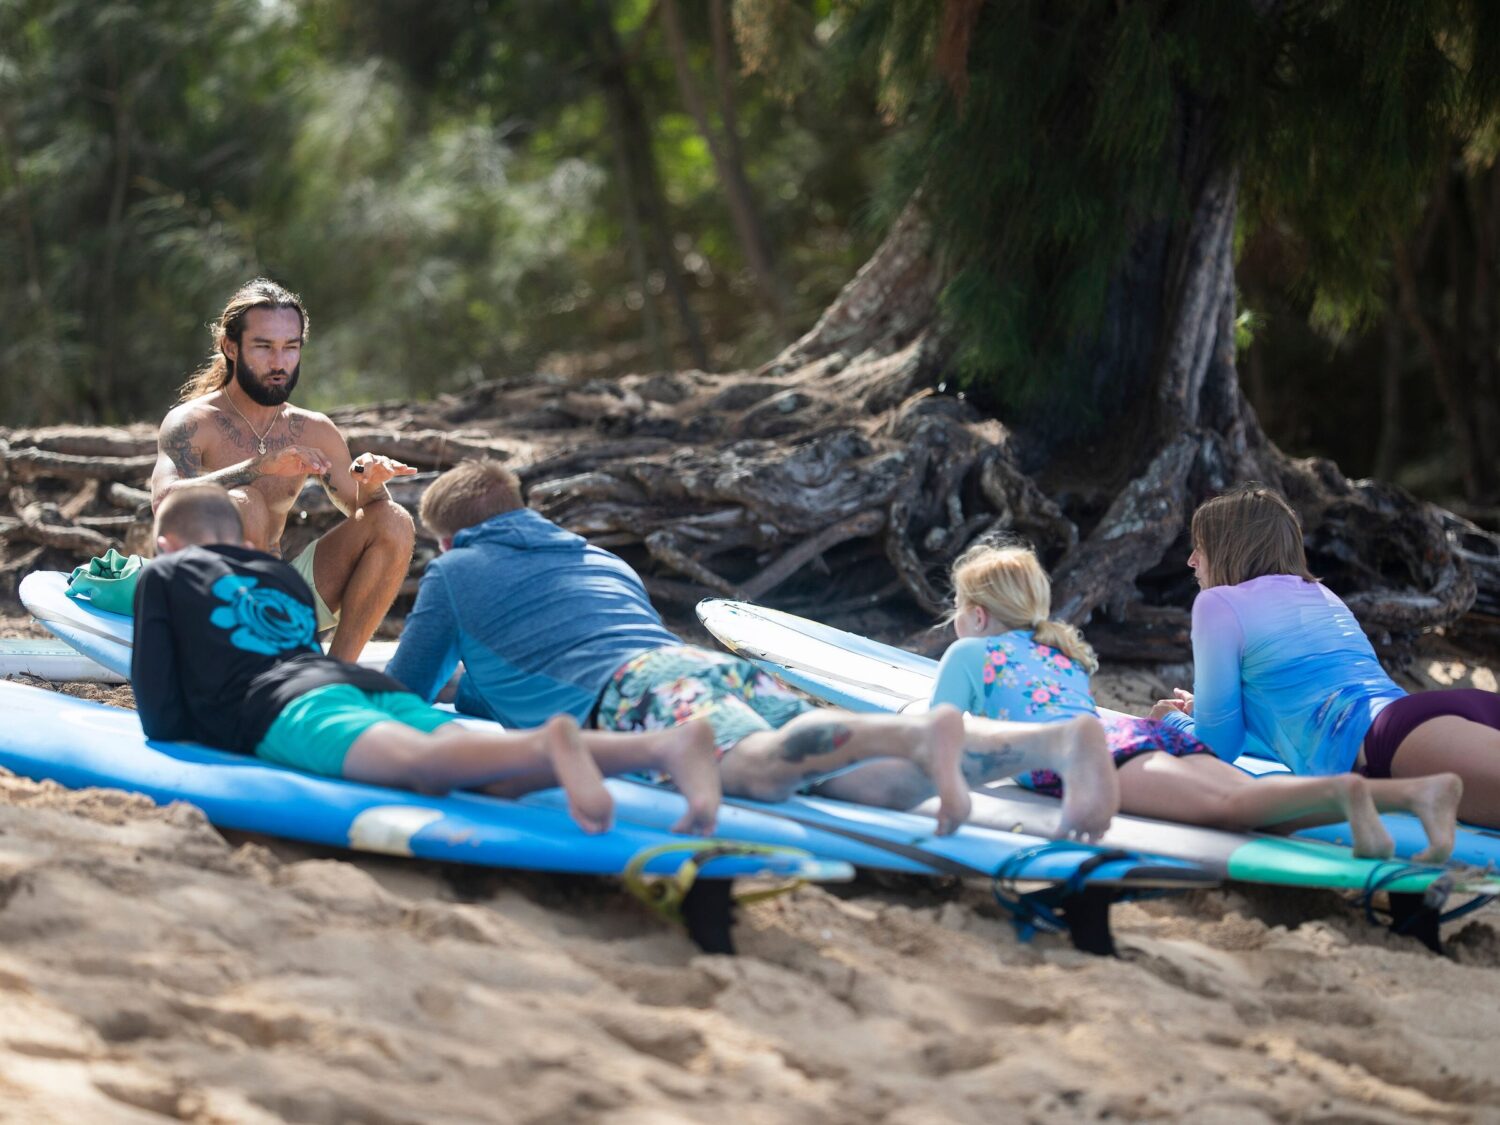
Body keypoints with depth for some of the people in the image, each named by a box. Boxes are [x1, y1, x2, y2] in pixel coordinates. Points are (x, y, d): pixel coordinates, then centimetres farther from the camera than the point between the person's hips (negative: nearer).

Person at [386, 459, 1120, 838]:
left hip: (639, 690, -6)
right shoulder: (601, 560, 42)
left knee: (759, 766, -37)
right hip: (716, 666, 6)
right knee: (877, 781, -17)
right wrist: (474, 694, 67)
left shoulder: (453, 575, 25)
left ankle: (921, 735, -65)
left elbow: (402, 700, 31)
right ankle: (1061, 740, -42)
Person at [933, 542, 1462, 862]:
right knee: (1255, 800, -19)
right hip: (1150, 731, 7)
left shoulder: (968, 654, 23)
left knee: (1228, 805, -32)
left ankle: (1341, 791, -60)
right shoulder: (1061, 652, 43)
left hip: (1097, 754, -7)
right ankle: (1422, 791, -41)